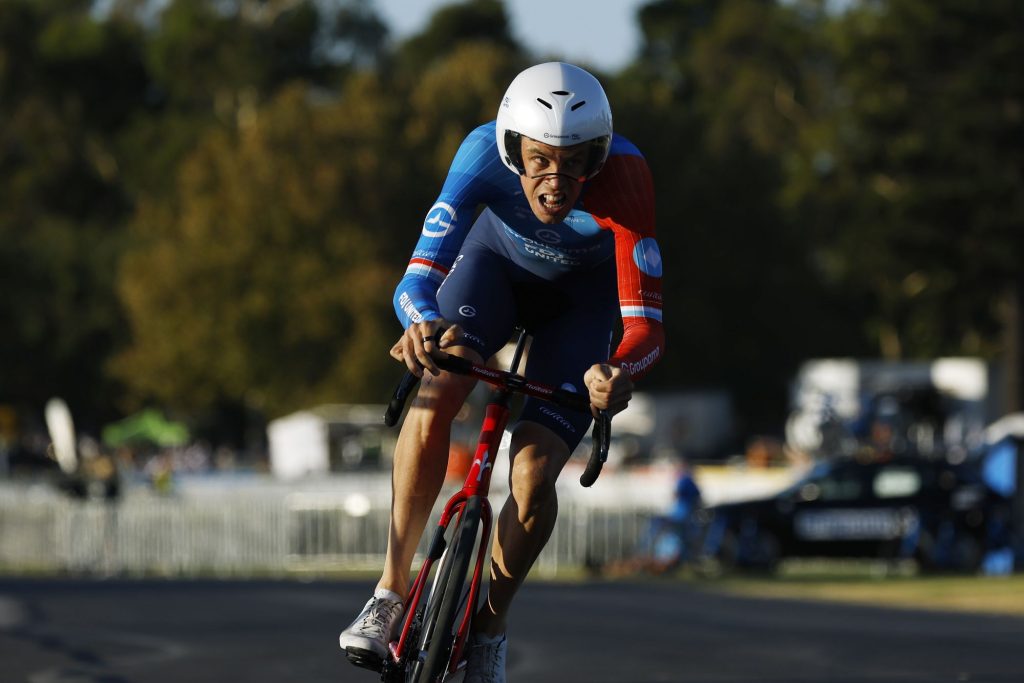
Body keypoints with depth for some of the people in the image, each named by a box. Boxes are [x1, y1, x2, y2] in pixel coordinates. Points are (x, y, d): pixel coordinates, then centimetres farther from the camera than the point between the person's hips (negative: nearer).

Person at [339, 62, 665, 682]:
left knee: (534, 479, -15)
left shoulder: (623, 176, -40)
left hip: (584, 291, -1)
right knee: (432, 403, -27)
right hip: (499, 258, 1)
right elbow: (419, 279, -41)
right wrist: (424, 323, -64)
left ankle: (491, 624, 12)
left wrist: (618, 372, -66)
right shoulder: (485, 155, -36)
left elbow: (646, 325, -43)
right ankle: (392, 594, -11)